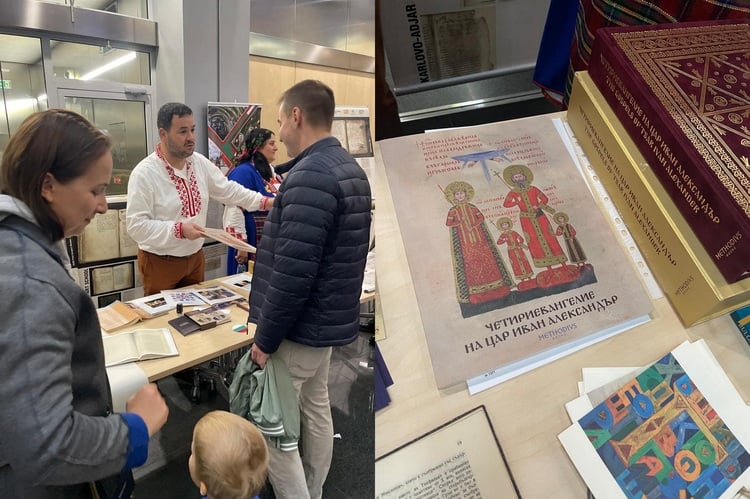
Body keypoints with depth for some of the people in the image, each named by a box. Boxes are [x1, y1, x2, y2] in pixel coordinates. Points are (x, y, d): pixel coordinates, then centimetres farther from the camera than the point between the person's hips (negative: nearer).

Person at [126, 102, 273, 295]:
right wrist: (179, 229, -28)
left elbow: (228, 190, 8)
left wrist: (266, 202, -1)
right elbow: (136, 225, -22)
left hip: (195, 257, 6)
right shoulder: (144, 173, -20)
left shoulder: (199, 162, 0)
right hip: (160, 263, -6)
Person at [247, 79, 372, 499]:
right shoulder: (351, 168, 8)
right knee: (316, 412, 21)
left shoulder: (310, 175, -23)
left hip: (300, 328, -10)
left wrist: (266, 338, -17)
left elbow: (293, 272, -27)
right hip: (329, 320, 10)